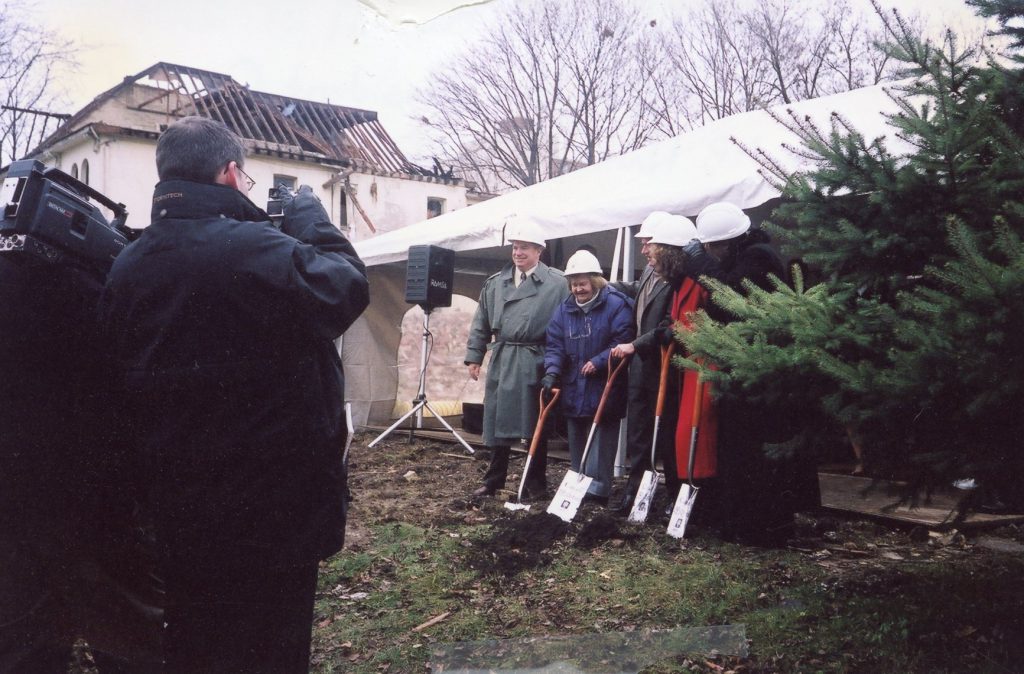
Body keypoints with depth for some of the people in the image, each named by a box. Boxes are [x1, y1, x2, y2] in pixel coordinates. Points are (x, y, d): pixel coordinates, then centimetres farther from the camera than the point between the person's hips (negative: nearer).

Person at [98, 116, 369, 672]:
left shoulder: (127, 265, 1)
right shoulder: (257, 249, -21)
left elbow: (126, 369, 7)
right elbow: (348, 287, -10)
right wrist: (309, 216, 2)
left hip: (177, 505, 6)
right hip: (271, 503, -6)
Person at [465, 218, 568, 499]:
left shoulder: (556, 283, -2)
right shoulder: (495, 283, 11)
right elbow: (481, 323, 14)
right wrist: (474, 357, 8)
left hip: (535, 364, -4)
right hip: (501, 362, 4)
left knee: (535, 427, 6)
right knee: (497, 422, 9)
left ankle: (536, 484, 19)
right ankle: (493, 482, 22)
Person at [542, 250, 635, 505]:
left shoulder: (616, 305, -9)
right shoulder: (564, 309, 8)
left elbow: (623, 343, -15)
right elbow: (554, 344, 4)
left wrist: (599, 362, -22)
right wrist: (552, 371, -11)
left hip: (604, 390, -6)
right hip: (573, 391, 6)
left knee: (600, 443, -5)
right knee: (576, 444, 15)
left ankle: (597, 490, 0)